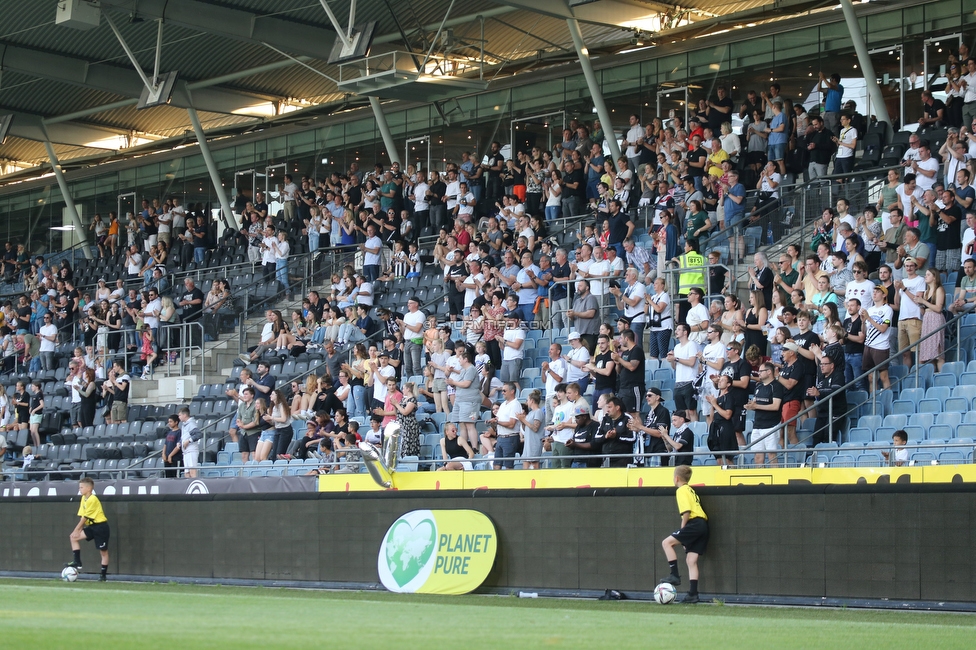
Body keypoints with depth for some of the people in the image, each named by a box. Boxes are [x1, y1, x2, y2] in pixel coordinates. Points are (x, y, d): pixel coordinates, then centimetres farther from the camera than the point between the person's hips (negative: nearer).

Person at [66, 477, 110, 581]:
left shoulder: (93, 499, -18)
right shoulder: (84, 498, 8)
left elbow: (85, 517, -16)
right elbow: (83, 516, 8)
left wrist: (77, 530, -13)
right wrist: (78, 530, 0)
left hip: (101, 526, -9)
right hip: (92, 526, 9)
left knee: (103, 551, -1)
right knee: (74, 537, -1)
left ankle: (103, 575, 6)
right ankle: (77, 562, -1)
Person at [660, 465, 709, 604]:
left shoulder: (682, 490, -3)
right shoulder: (690, 490, 25)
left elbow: (686, 511, -16)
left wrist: (682, 528, -6)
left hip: (694, 523, -9)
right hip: (703, 525, 9)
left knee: (667, 543, -6)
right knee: (691, 560, 7)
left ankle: (675, 575, -8)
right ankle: (693, 594, 3)